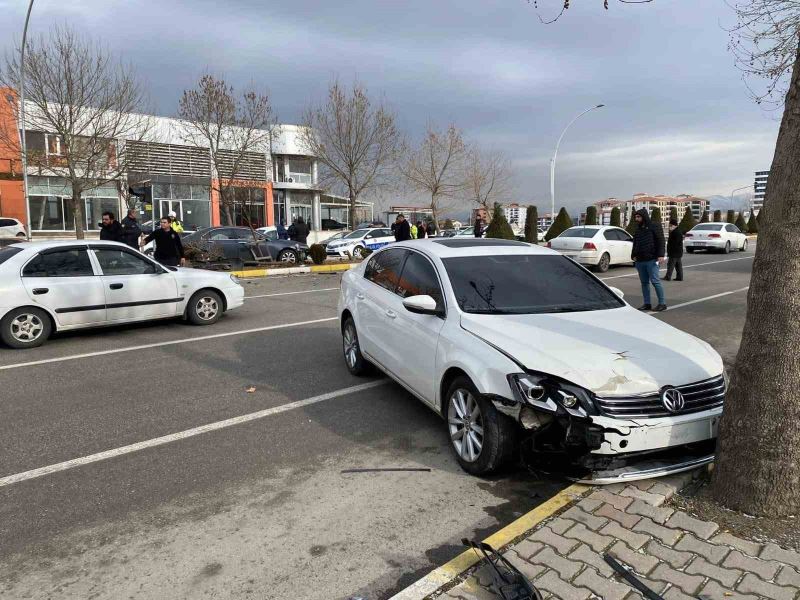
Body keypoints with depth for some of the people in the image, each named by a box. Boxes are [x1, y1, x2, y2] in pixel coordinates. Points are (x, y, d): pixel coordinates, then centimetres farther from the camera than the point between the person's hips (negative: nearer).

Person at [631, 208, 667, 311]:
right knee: (644, 282, 8)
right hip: (640, 260, 7)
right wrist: (633, 255, 11)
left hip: (652, 260, -7)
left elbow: (660, 241, -7)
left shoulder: (655, 226, -1)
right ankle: (647, 304, 13)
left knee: (655, 281, -8)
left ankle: (662, 303, -1)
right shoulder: (638, 229, 18)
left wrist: (661, 255, -16)